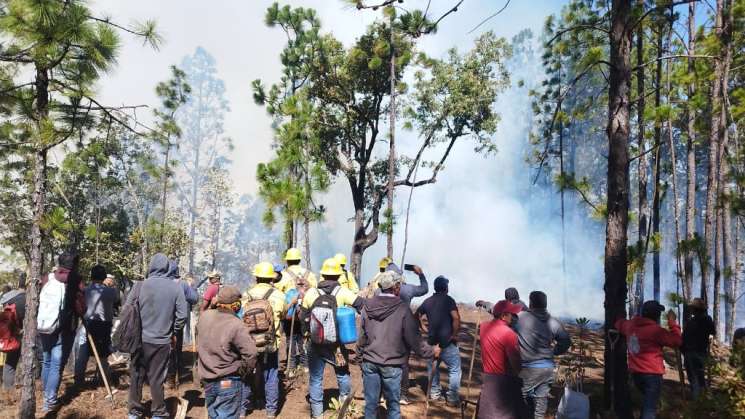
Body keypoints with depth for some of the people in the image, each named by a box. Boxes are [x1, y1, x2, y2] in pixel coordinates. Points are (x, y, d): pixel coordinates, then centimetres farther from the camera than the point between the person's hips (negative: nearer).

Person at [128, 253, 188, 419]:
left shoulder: (141, 285, -8)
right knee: (157, 379, 8)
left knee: (136, 376, 13)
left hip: (140, 339, 0)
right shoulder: (175, 287, -7)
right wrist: (174, 333, 10)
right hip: (163, 341, 0)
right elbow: (182, 315, -6)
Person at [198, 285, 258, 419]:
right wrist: (242, 372, -11)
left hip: (207, 379, 6)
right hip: (228, 382, -6)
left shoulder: (204, 316, -4)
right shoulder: (236, 325, -23)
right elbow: (250, 354, -26)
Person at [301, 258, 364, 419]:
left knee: (316, 379, 12)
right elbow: (362, 306, -20)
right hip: (337, 343, -1)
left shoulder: (311, 293, -4)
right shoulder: (342, 292, -12)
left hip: (316, 343, 1)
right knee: (343, 373, 21)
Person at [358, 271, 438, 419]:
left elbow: (361, 334, 6)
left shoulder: (368, 306, -3)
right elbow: (414, 339, -10)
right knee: (393, 404, 11)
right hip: (392, 365, -3)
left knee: (370, 402, 12)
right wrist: (431, 351, 5)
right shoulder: (403, 309, -14)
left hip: (369, 362, 3)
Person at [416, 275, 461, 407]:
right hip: (447, 341, -6)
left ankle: (434, 393, 26)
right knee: (454, 369, 4)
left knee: (432, 367, 19)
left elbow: (417, 315, 15)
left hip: (432, 340, 6)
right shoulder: (448, 299, -10)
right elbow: (456, 318, -21)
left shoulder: (427, 301, 7)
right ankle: (452, 398, 3)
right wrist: (454, 335, -12)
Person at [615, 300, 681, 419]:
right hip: (652, 373, -7)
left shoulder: (630, 325, 5)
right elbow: (677, 341, -13)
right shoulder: (655, 330, -17)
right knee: (650, 408, -3)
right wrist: (672, 322, -6)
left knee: (647, 402, 28)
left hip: (635, 372, 7)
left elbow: (619, 323, 26)